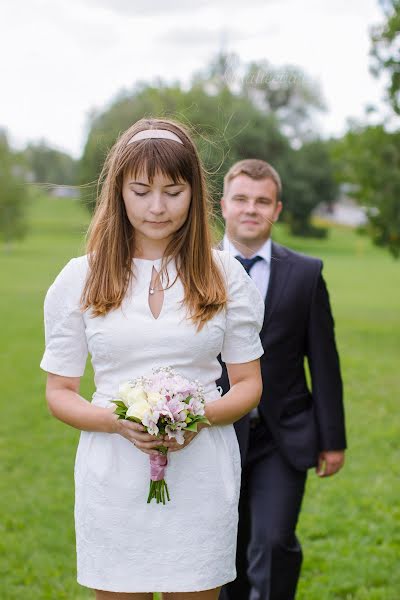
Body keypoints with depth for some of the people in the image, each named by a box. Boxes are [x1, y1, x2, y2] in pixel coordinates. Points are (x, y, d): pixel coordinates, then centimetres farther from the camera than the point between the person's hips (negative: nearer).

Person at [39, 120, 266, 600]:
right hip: (113, 482, 0)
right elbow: (59, 392, 4)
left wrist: (202, 415, -15)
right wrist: (116, 421, -16)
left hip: (201, 478, 1)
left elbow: (249, 384, 6)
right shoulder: (79, 279, 1)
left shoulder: (224, 275, 2)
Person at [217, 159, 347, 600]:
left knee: (273, 544, -12)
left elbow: (324, 362, 2)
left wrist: (332, 439, 1)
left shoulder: (306, 274, 1)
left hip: (283, 439, -1)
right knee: (229, 554, 11)